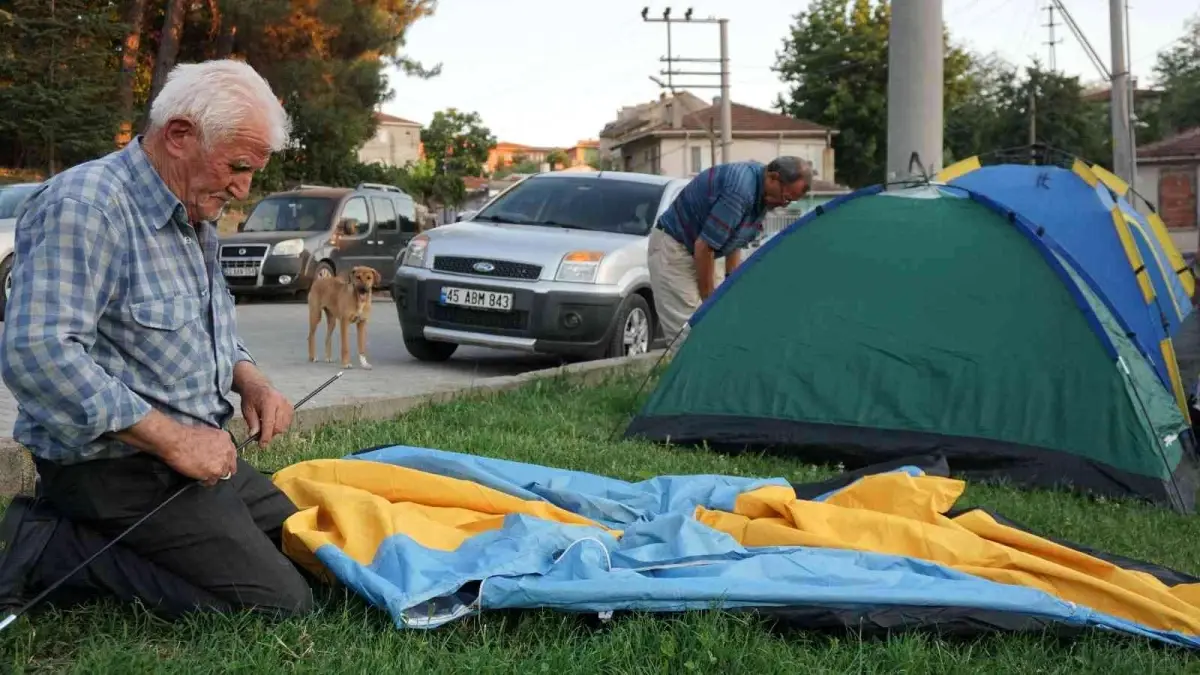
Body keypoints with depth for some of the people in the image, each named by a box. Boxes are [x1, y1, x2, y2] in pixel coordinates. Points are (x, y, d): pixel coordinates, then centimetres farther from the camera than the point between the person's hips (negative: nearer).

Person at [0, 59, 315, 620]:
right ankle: (50, 550, -8)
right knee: (281, 604, -15)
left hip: (189, 451, 10)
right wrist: (172, 440, -26)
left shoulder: (194, 219, 12)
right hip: (115, 464, -10)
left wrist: (249, 380, 2)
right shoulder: (83, 208, -19)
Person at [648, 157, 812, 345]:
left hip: (697, 252, 10)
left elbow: (734, 242, 13)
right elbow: (703, 246, -27)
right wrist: (709, 300, -17)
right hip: (672, 249, -10)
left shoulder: (760, 194, 0)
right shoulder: (739, 190, -30)